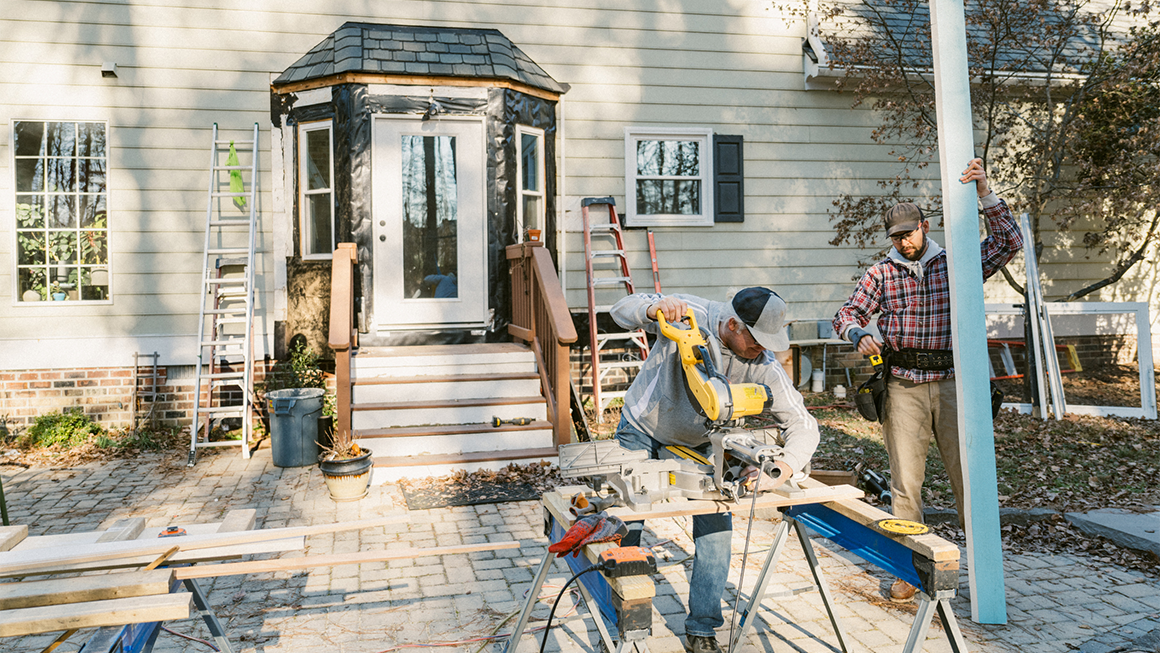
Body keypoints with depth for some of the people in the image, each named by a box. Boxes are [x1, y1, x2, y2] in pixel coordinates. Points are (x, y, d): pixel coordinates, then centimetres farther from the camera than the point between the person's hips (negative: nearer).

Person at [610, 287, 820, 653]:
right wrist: (655, 307, -50)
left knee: (716, 528, -9)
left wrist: (778, 474, -42)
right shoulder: (690, 315, -30)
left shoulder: (764, 367, -25)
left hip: (696, 445, 2)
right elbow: (622, 310, -27)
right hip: (642, 431, -1)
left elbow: (803, 427, -24)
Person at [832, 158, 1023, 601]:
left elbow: (1009, 243, -1)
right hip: (903, 386, 0)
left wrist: (984, 195, -10)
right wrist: (859, 335, -17)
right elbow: (848, 313, 6)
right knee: (906, 482, 2)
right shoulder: (881, 273, 7)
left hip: (951, 382, 0)